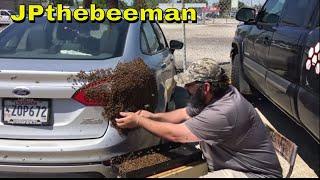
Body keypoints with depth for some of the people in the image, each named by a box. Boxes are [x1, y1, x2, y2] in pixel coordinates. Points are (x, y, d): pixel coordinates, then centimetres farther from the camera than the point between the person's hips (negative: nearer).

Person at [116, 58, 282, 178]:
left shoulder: (224, 113, -30)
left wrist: (138, 121, -13)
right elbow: (185, 113, 13)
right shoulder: (214, 96, -3)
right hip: (234, 163, 9)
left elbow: (175, 134, -24)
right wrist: (153, 116, 3)